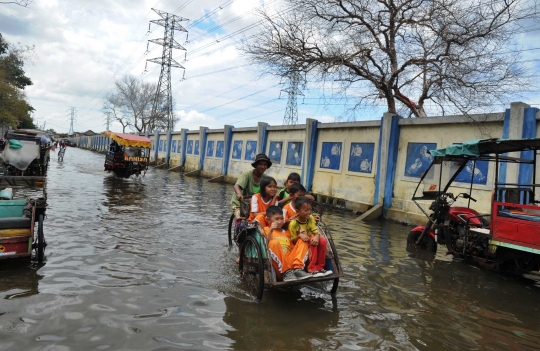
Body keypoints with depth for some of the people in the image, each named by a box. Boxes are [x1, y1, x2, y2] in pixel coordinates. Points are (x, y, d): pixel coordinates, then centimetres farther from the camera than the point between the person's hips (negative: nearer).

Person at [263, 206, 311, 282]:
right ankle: (286, 272, -27)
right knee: (274, 243, -28)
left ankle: (298, 269, -23)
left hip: (291, 262, 5)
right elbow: (267, 244, -7)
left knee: (303, 241, -4)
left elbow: (294, 247, 18)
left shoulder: (287, 232, 27)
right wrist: (270, 231, -23)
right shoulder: (267, 230, 12)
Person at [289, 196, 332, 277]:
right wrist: (299, 236, -34)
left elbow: (316, 232, -11)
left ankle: (319, 267, -14)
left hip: (310, 240, 5)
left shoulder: (311, 218, -6)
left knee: (322, 241, -24)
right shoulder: (293, 223, -20)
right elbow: (293, 241, -12)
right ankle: (312, 269, -26)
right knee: (312, 243, -33)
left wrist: (316, 237, -35)